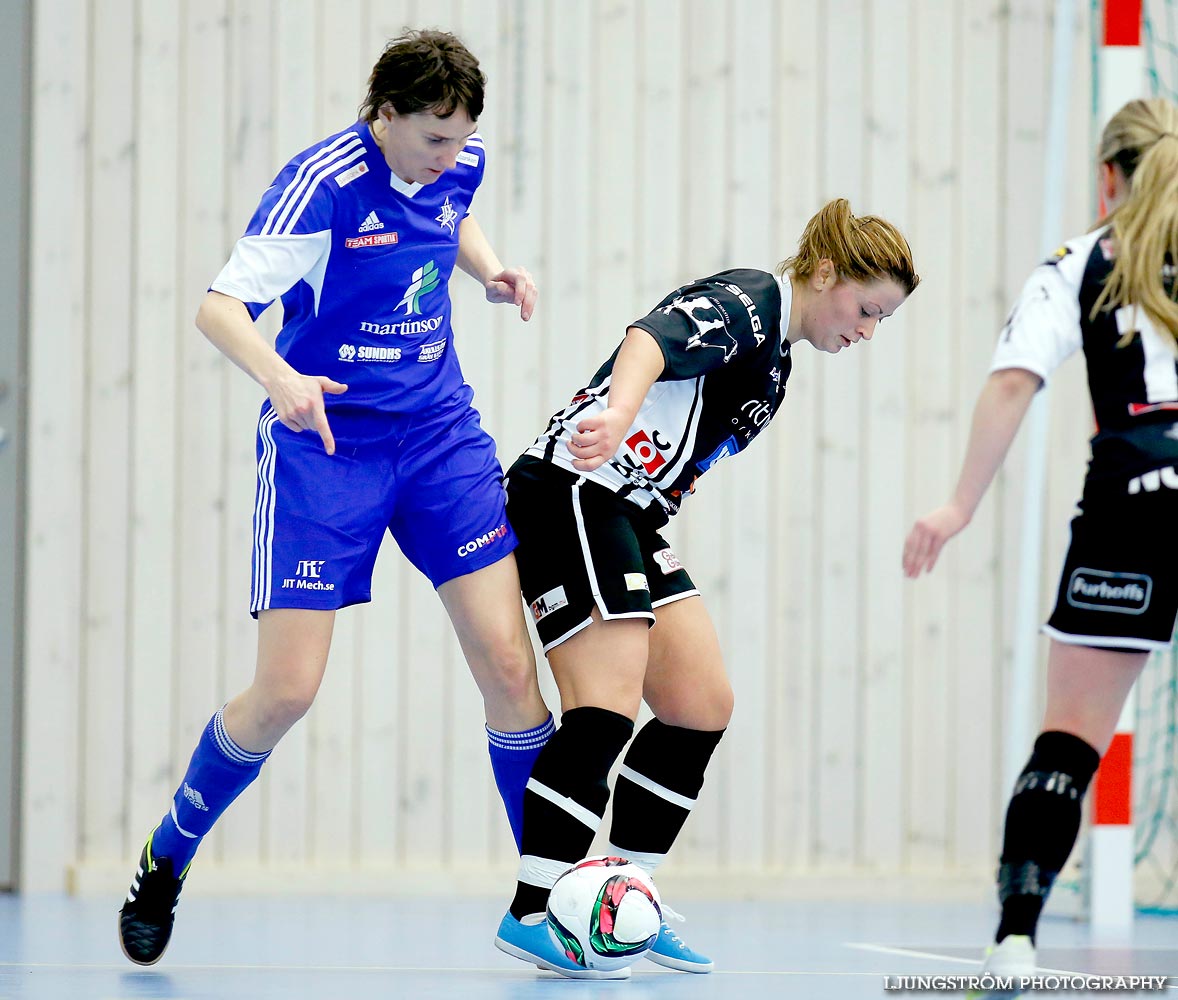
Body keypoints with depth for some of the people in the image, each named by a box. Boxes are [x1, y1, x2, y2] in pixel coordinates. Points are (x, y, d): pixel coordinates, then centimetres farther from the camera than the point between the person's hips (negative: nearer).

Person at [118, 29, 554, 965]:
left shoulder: (462, 162, 0)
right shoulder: (322, 183, -18)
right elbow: (219, 305, -24)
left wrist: (491, 268, 4)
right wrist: (282, 379, -42)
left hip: (440, 434, 5)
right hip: (323, 446, -5)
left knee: (507, 665, -7)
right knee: (286, 692, -8)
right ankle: (164, 864, 17)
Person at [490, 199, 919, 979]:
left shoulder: (775, 358, 21)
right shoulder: (743, 304, -10)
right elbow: (651, 340, -31)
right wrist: (617, 416, -51)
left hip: (633, 514, 10)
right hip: (570, 495, -10)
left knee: (703, 705, 4)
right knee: (608, 709, -17)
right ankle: (531, 915, -16)